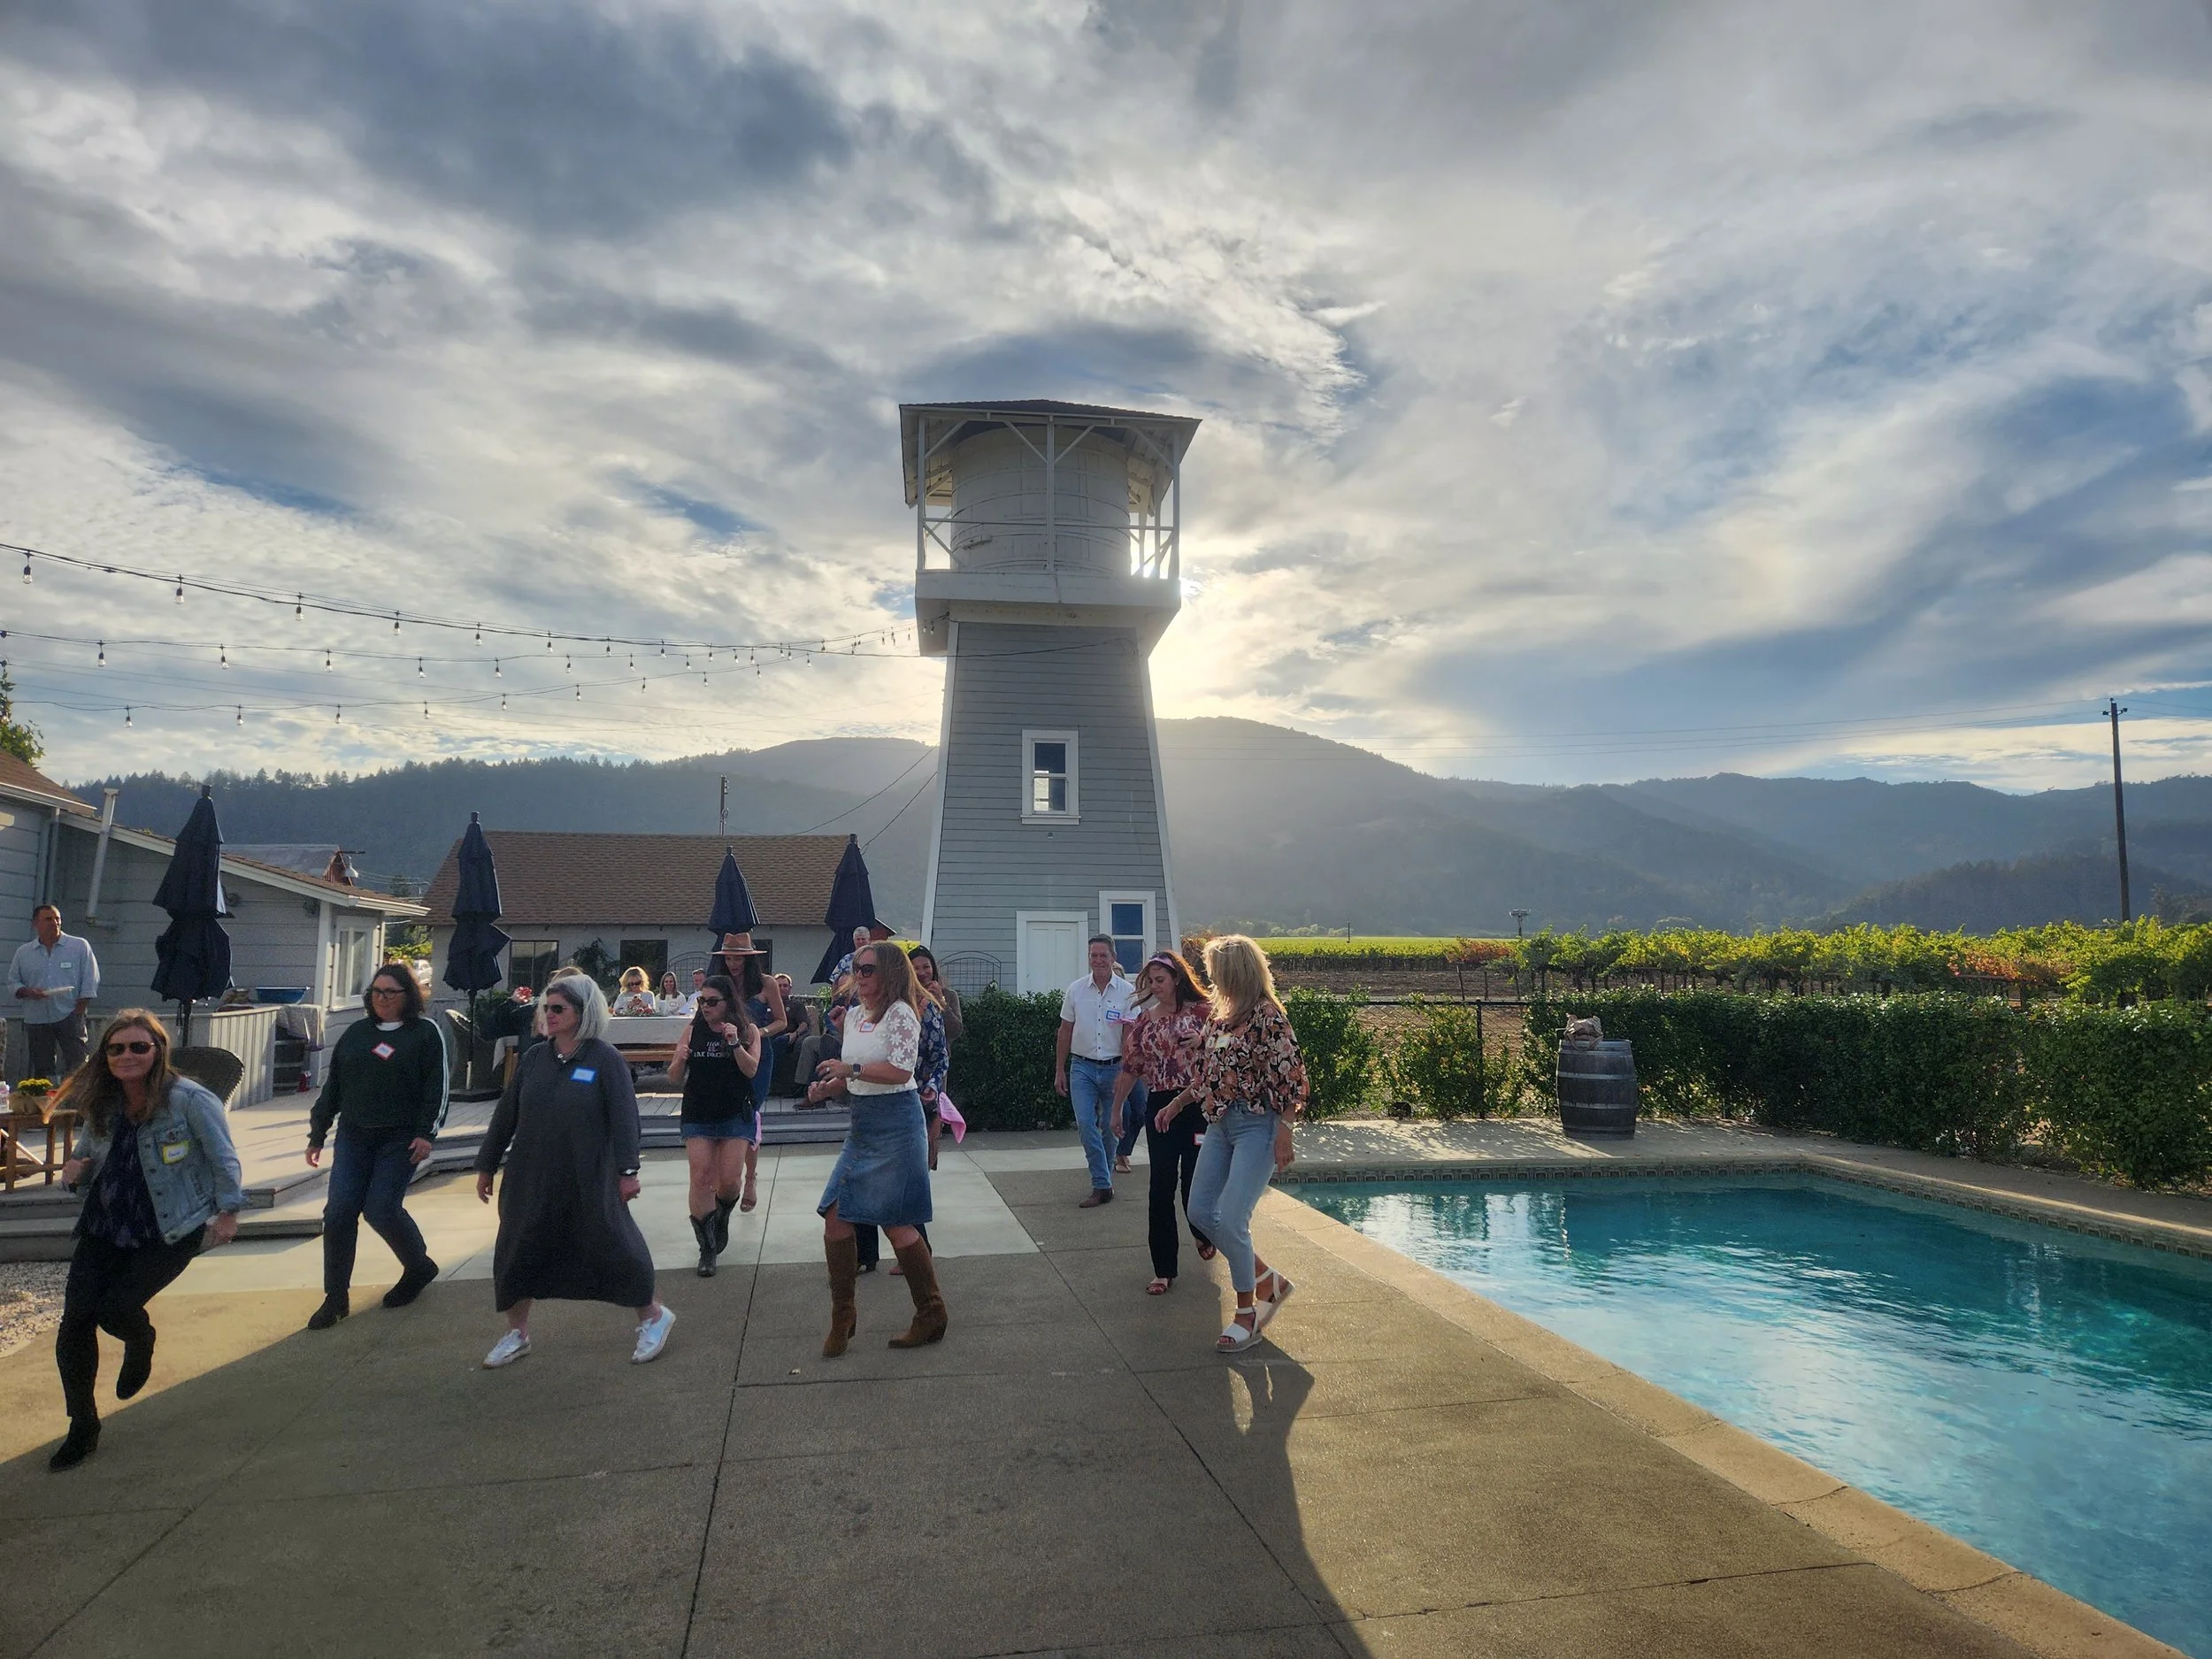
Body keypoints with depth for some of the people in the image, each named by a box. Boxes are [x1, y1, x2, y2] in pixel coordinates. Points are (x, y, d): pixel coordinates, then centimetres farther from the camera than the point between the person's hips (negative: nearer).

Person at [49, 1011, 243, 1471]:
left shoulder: (189, 1100, -15)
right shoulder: (101, 1106, 2)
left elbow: (222, 1157, -10)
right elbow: (87, 1158, 18)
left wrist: (228, 1210, -12)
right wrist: (75, 1171, -5)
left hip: (170, 1232, -5)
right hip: (105, 1228, 6)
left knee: (114, 1308, -15)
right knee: (75, 1318, -4)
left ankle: (141, 1344, 27)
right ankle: (83, 1428, 15)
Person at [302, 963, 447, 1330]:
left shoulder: (425, 1033, -2)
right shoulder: (356, 1032, 13)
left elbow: (436, 1087, -7)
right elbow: (332, 1086, 17)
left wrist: (426, 1133, -15)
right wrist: (317, 1133, 15)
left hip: (400, 1140, -5)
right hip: (353, 1136, 5)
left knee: (381, 1209, -8)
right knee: (338, 1213, -3)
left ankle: (419, 1266, 19)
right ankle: (336, 1297, 9)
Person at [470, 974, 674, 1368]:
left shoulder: (605, 1058, -10)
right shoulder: (534, 1058, 4)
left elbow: (624, 1117, -12)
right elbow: (506, 1115, 10)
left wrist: (627, 1170, -16)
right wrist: (486, 1166, 12)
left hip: (589, 1180, -5)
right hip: (531, 1179, 5)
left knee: (610, 1247, 2)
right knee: (517, 1252, 11)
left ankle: (653, 1316, 21)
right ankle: (517, 1333, 31)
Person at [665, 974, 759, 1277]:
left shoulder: (748, 1030, -3)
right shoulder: (693, 1030, 1)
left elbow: (750, 1070, -13)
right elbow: (674, 1079, 3)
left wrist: (734, 1043, -25)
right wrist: (679, 1060, -19)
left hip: (734, 1114, -1)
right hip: (698, 1115, 1)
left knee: (730, 1181, -3)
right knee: (701, 1178, -6)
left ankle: (721, 1217, 32)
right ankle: (707, 1247, 7)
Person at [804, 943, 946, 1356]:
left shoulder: (900, 1014, -12)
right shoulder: (854, 1016, 13)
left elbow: (900, 1070, -23)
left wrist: (850, 1069, -18)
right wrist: (828, 1087, 3)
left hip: (896, 1123, -8)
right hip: (861, 1122, 9)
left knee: (895, 1222, -3)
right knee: (835, 1215, 4)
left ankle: (932, 1315, 13)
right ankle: (842, 1317, 17)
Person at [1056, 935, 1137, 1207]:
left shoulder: (1127, 992, -3)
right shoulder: (1075, 990, 2)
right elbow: (1065, 1032, 9)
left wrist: (1127, 1072, -13)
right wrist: (1059, 1070, 9)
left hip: (1115, 1068, -1)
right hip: (1082, 1067, 1)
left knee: (1111, 1127, 7)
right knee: (1085, 1124, -11)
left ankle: (1104, 1180, 23)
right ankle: (1103, 1185, -9)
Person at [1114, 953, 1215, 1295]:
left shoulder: (1202, 1011, -2)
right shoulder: (1145, 1019, 9)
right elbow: (1130, 1068, 14)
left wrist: (1204, 1039, -23)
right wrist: (1117, 1108, 17)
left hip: (1197, 1106, -3)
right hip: (1159, 1109, 3)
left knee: (1195, 1183, 3)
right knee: (1161, 1188, -1)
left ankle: (1204, 1234, 38)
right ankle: (1163, 1269, 7)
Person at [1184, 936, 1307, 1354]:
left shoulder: (1268, 1015, -15)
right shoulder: (1221, 1015, 10)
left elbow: (1290, 1078, -17)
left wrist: (1284, 1134, -19)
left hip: (1256, 1124, -9)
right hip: (1220, 1123, 9)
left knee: (1230, 1219, -12)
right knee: (1200, 1212, 7)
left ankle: (1248, 1313, 8)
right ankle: (1269, 1281, 24)